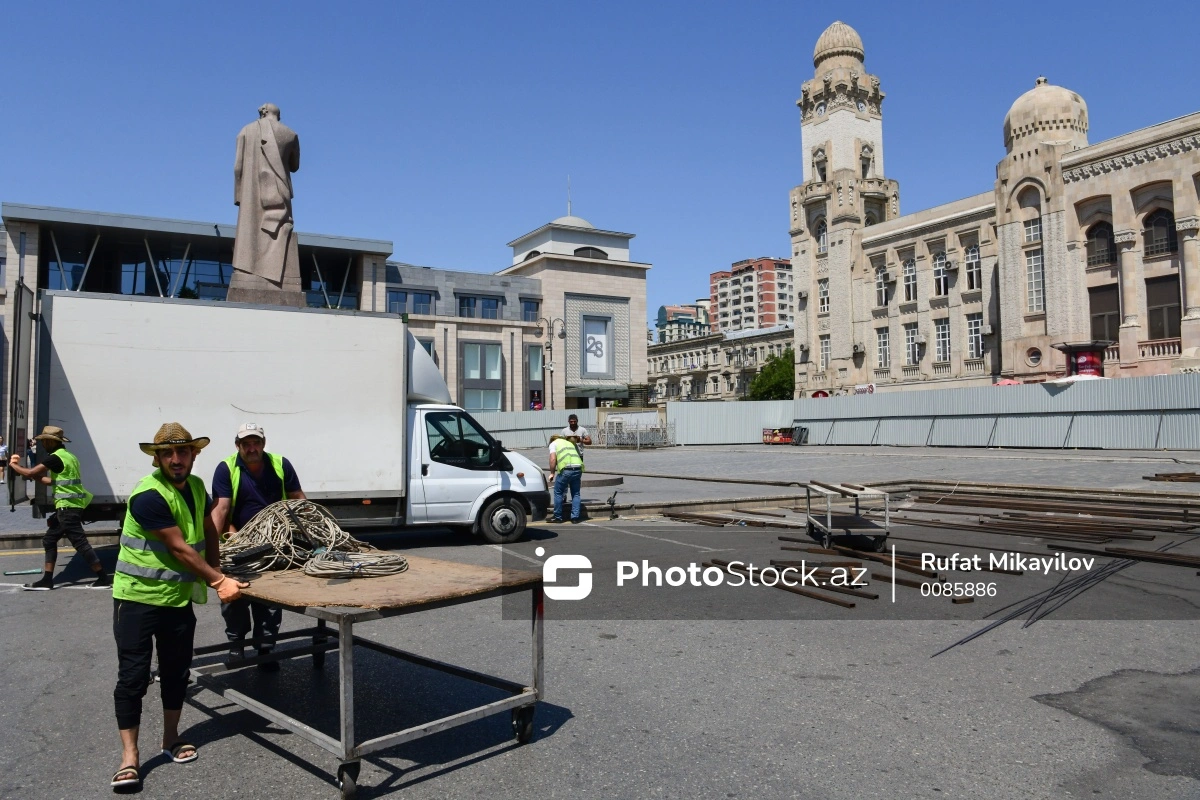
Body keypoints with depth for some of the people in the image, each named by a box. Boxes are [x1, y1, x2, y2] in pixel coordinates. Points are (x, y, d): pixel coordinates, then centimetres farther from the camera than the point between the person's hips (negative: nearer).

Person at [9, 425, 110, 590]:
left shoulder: (55, 457, -14)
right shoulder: (66, 456, 17)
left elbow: (30, 473, -13)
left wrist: (13, 465, 5)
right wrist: (36, 476, 18)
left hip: (68, 508, -10)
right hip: (69, 507, 10)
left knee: (80, 542, -8)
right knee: (49, 539, 16)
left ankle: (103, 577, -6)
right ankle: (47, 580, 18)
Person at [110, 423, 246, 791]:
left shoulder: (196, 487, 1)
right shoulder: (148, 496, -23)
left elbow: (208, 530, 14)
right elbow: (180, 548, -23)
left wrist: (215, 572, 2)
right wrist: (219, 581, -21)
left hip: (179, 597, 7)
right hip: (138, 597, -7)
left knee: (176, 670, 14)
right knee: (133, 676, -2)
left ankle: (171, 738, 29)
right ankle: (129, 756, 7)